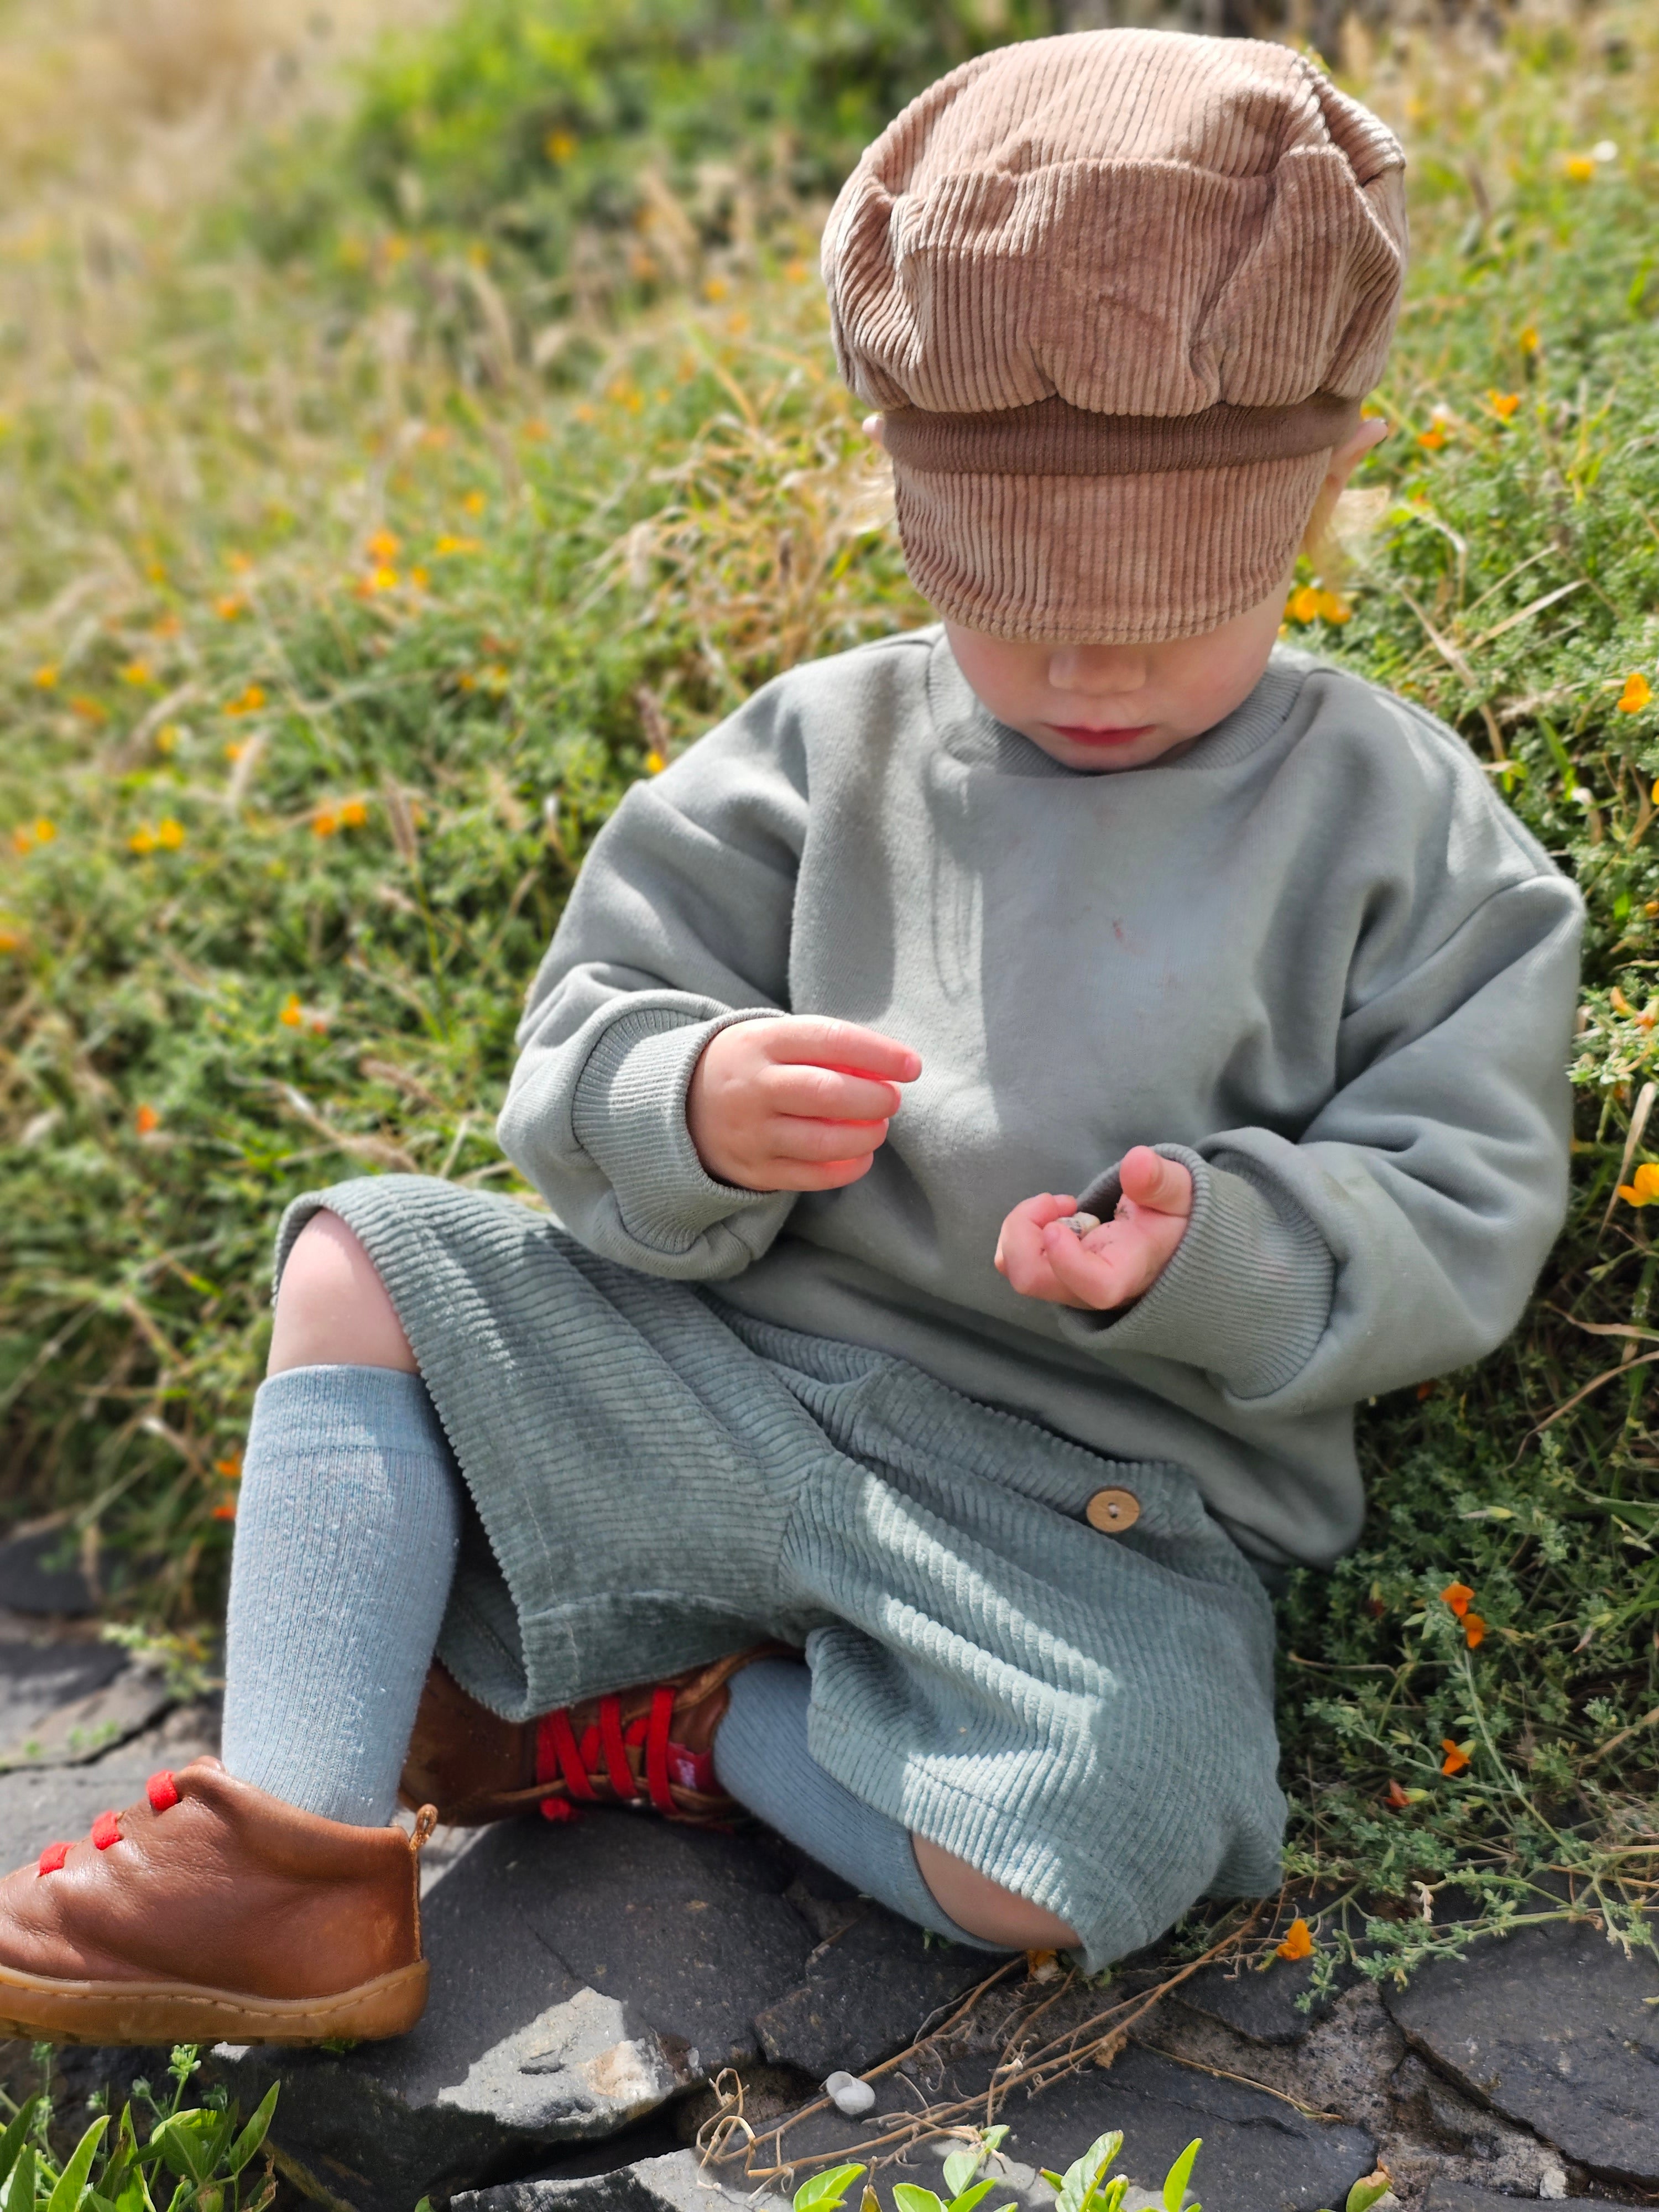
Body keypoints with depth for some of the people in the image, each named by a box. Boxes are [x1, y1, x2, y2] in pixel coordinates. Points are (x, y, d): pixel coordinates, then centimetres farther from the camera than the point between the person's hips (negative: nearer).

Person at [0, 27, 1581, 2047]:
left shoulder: (1398, 825, -3)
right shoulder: (828, 751, 3)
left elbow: (1459, 1219, -4)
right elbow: (583, 1061, 3)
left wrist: (1209, 1257, -24)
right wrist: (694, 1110, -22)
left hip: (1098, 1512, -3)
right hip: (725, 1391, 3)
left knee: (1098, 1847, -31)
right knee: (365, 1257, -4)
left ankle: (666, 1724, -1)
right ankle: (306, 1864, -10)